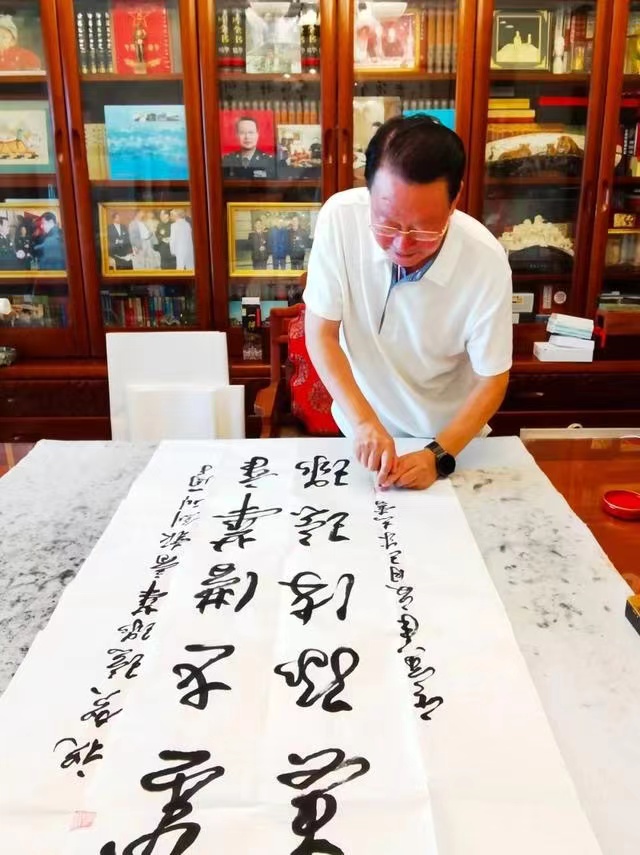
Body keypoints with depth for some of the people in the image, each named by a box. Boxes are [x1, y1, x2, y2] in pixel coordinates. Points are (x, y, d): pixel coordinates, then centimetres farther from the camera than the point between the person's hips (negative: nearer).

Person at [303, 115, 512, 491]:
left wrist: (439, 455, -30)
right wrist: (363, 420, -28)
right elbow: (321, 335, -17)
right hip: (362, 430, 1)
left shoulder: (486, 261, -26)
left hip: (450, 436, -1)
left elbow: (491, 382, -16)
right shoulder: (340, 217, -25)